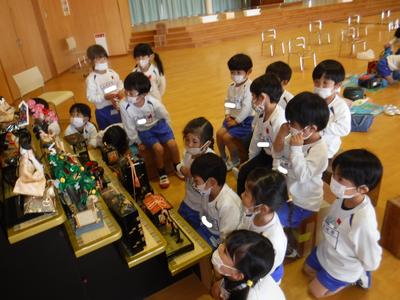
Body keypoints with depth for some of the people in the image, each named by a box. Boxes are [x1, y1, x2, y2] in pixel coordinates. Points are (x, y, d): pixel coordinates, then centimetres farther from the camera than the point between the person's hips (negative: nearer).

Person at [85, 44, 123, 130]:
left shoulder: (112, 73, 0)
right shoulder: (91, 78, -14)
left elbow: (120, 85, 10)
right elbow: (90, 97, -17)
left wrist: (121, 92, -12)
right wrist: (105, 97, -29)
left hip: (116, 108, 4)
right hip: (102, 111, -4)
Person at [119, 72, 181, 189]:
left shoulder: (153, 102, -27)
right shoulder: (124, 106, -30)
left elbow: (166, 117, -6)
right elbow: (129, 127, -14)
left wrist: (169, 132, 5)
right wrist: (138, 142, -4)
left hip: (158, 124, 1)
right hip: (143, 131, -1)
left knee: (172, 144, -17)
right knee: (158, 148, -22)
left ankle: (177, 167, 12)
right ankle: (162, 173, 5)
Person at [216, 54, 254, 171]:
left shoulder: (249, 87, -22)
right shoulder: (232, 86, 6)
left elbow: (246, 108, -24)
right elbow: (228, 102, 13)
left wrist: (236, 121, -18)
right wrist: (227, 114, -4)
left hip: (245, 120, -8)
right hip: (233, 117, 8)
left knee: (227, 137, -13)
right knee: (219, 133, -2)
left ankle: (235, 160, 12)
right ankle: (223, 158, 19)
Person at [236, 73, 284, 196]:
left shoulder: (280, 119, -32)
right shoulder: (261, 112, -5)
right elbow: (256, 137, 5)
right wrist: (251, 159, 13)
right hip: (266, 153, 8)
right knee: (243, 171, 7)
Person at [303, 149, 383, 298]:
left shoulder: (363, 220, -43)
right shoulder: (344, 196, -23)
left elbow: (371, 262, -26)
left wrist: (352, 269, -9)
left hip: (343, 266, -6)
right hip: (326, 251, 6)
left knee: (315, 291, 17)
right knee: (308, 269, 29)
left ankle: (355, 278, 26)